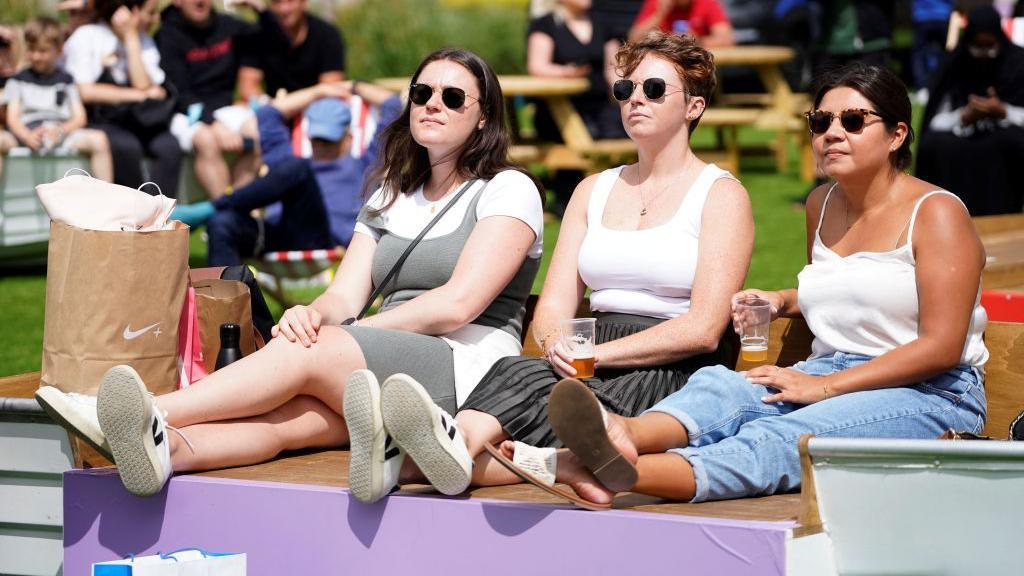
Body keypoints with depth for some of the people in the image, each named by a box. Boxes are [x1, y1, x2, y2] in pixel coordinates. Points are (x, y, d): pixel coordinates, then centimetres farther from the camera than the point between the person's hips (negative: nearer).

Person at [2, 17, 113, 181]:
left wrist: (60, 131, -13)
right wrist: (28, 136, -17)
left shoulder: (65, 80, 20)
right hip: (28, 131, -1)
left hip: (62, 131, 1)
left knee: (99, 139, -28)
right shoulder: (18, 80, 18)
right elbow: (13, 117, 6)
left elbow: (79, 118, 10)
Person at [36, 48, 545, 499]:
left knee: (308, 352, -29)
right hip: (390, 379, 5)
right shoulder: (390, 198, 25)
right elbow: (344, 296, 11)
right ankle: (165, 447, -57)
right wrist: (312, 315, -14)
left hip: (468, 368, -5)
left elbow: (457, 304, -10)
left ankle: (154, 415, -44)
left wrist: (349, 333, -8)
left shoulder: (509, 190, 4)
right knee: (291, 415, -28)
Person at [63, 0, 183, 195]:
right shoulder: (86, 37, -2)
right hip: (96, 119, -4)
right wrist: (139, 95, -8)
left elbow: (143, 85, -5)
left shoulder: (144, 42, 13)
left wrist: (131, 37, -6)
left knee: (169, 146, -27)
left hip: (136, 122, 4)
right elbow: (85, 91, -12)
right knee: (126, 146, -36)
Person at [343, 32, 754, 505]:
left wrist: (598, 353, -14)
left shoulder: (721, 195, 5)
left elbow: (703, 329, -7)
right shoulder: (594, 191, 23)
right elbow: (554, 306, 13)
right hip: (593, 370, 5)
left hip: (674, 376, -5)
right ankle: (456, 444, -63)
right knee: (520, 372, -31)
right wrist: (560, 348, -11)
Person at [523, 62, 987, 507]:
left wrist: (824, 386, -18)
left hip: (930, 394, -6)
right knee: (718, 385, -27)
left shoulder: (935, 213, -6)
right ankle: (622, 437, -61)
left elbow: (941, 347, -14)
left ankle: (622, 473, -62)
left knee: (780, 438, -35)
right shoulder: (822, 205, 17)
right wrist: (781, 301, 14)